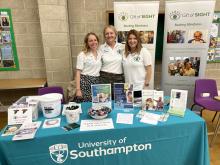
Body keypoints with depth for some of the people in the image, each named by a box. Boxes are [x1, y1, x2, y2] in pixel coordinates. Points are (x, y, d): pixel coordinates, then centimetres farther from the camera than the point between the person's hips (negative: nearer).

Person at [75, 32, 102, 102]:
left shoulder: (100, 53, 11)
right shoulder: (82, 54, -4)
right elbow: (78, 73, -8)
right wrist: (78, 89, -15)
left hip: (97, 83, 5)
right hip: (85, 83, -4)